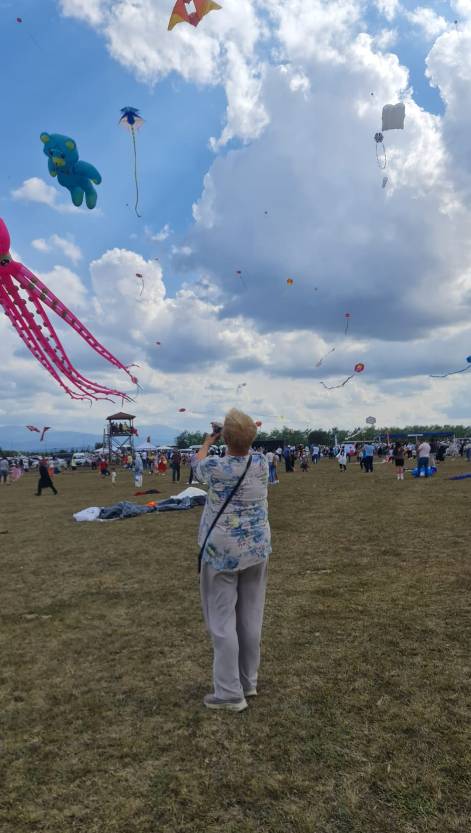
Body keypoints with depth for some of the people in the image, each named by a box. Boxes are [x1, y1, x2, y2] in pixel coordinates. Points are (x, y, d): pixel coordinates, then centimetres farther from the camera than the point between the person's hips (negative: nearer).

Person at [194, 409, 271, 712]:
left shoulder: (216, 468, -17)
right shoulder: (261, 462, -6)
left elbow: (198, 464, 8)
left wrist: (208, 442, 25)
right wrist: (243, 431, 33)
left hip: (223, 552, -5)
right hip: (257, 549, 5)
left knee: (223, 619, 4)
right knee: (251, 617, 13)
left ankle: (230, 693, 10)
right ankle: (249, 682, 28)